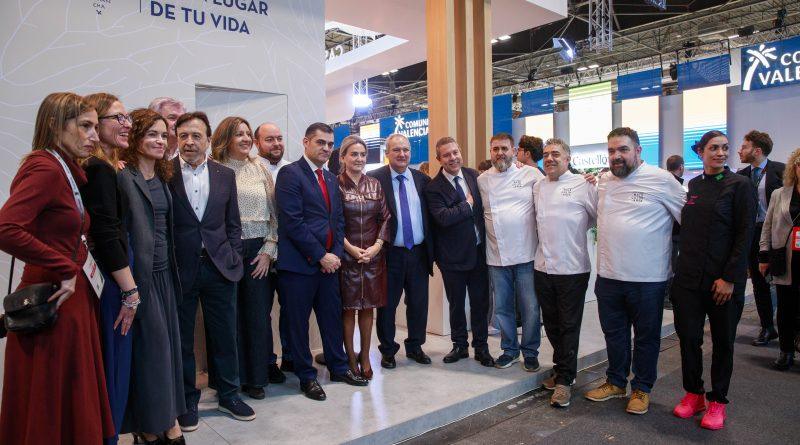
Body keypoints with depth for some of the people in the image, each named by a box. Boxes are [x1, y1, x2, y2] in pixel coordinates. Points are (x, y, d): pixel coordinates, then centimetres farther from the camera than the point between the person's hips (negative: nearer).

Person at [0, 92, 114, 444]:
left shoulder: (66, 170, 12)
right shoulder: (44, 168, -16)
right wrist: (65, 269, -20)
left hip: (73, 297, 8)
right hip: (55, 301, -8)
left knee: (75, 400, 18)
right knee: (51, 412, 5)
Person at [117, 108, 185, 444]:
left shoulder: (162, 178, 14)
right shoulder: (122, 176, -10)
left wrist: (173, 272, 13)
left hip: (165, 272, 8)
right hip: (140, 273, -7)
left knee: (168, 343, 12)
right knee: (151, 344, 0)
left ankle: (169, 418, 26)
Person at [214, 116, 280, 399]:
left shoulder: (259, 169, 8)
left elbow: (274, 212, 7)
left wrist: (269, 250, 0)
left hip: (259, 251, 2)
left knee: (259, 314, 6)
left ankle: (256, 377, 21)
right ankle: (233, 377, 22)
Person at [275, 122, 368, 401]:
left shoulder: (331, 178, 15)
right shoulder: (291, 174, -9)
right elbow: (293, 223, -17)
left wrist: (336, 253, 2)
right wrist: (321, 256, -15)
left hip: (329, 261, 7)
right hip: (299, 263, -7)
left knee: (332, 315, 15)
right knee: (298, 322, 6)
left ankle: (338, 367, 31)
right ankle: (306, 377, 20)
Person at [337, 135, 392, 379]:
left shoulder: (375, 184, 8)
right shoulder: (336, 184, -4)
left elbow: (385, 217, 6)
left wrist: (377, 245, -6)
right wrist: (350, 248, -11)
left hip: (374, 255, 4)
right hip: (346, 255, -3)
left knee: (368, 306, 10)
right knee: (348, 307, 4)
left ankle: (365, 357, 23)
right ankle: (350, 358, 17)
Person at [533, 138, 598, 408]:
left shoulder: (582, 185, -6)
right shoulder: (538, 187, 12)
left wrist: (576, 232, -3)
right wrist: (552, 238, 11)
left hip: (572, 268, -6)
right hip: (543, 266, 6)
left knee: (569, 326, 3)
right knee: (551, 324, 15)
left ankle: (564, 380, 13)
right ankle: (562, 369, 32)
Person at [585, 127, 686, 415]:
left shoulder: (661, 179, -8)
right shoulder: (603, 181, 6)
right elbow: (594, 215, 23)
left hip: (647, 278, -4)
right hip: (608, 275, 5)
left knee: (647, 336, 11)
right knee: (614, 333, 18)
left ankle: (642, 389, 29)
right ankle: (616, 382, 35)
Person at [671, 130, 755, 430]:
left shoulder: (739, 186, -4)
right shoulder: (691, 186, 8)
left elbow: (745, 234, -8)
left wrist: (730, 278, -14)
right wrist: (681, 268, 6)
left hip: (723, 279, -3)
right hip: (688, 278, 3)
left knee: (723, 341, 8)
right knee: (688, 337, 7)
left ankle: (717, 401, 22)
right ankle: (693, 393, 24)